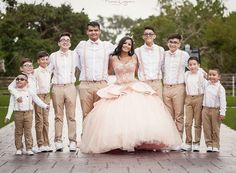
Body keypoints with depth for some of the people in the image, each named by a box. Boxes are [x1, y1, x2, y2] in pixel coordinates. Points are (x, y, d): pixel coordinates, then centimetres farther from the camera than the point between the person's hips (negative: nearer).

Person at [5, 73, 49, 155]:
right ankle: (19, 149, 12)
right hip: (18, 113, 0)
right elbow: (11, 105, 6)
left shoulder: (29, 91, 5)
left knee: (28, 131, 0)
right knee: (18, 132, 4)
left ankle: (29, 149, 3)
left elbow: (37, 100, 8)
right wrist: (8, 116, 1)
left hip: (28, 113, 0)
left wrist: (45, 106, -1)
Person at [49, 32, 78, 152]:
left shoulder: (74, 55, 10)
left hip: (70, 87, 0)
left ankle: (72, 142, 1)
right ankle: (58, 141, 4)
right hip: (57, 87, 0)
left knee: (71, 116, -1)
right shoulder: (53, 56, 9)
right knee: (58, 116, 1)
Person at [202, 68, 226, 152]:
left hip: (215, 110, -4)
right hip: (206, 109, 4)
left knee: (215, 129, 3)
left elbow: (223, 101, -9)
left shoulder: (220, 88, -8)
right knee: (207, 129, 3)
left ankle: (215, 146, 10)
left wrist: (222, 113, -13)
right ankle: (209, 145, 10)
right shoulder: (206, 84, 5)